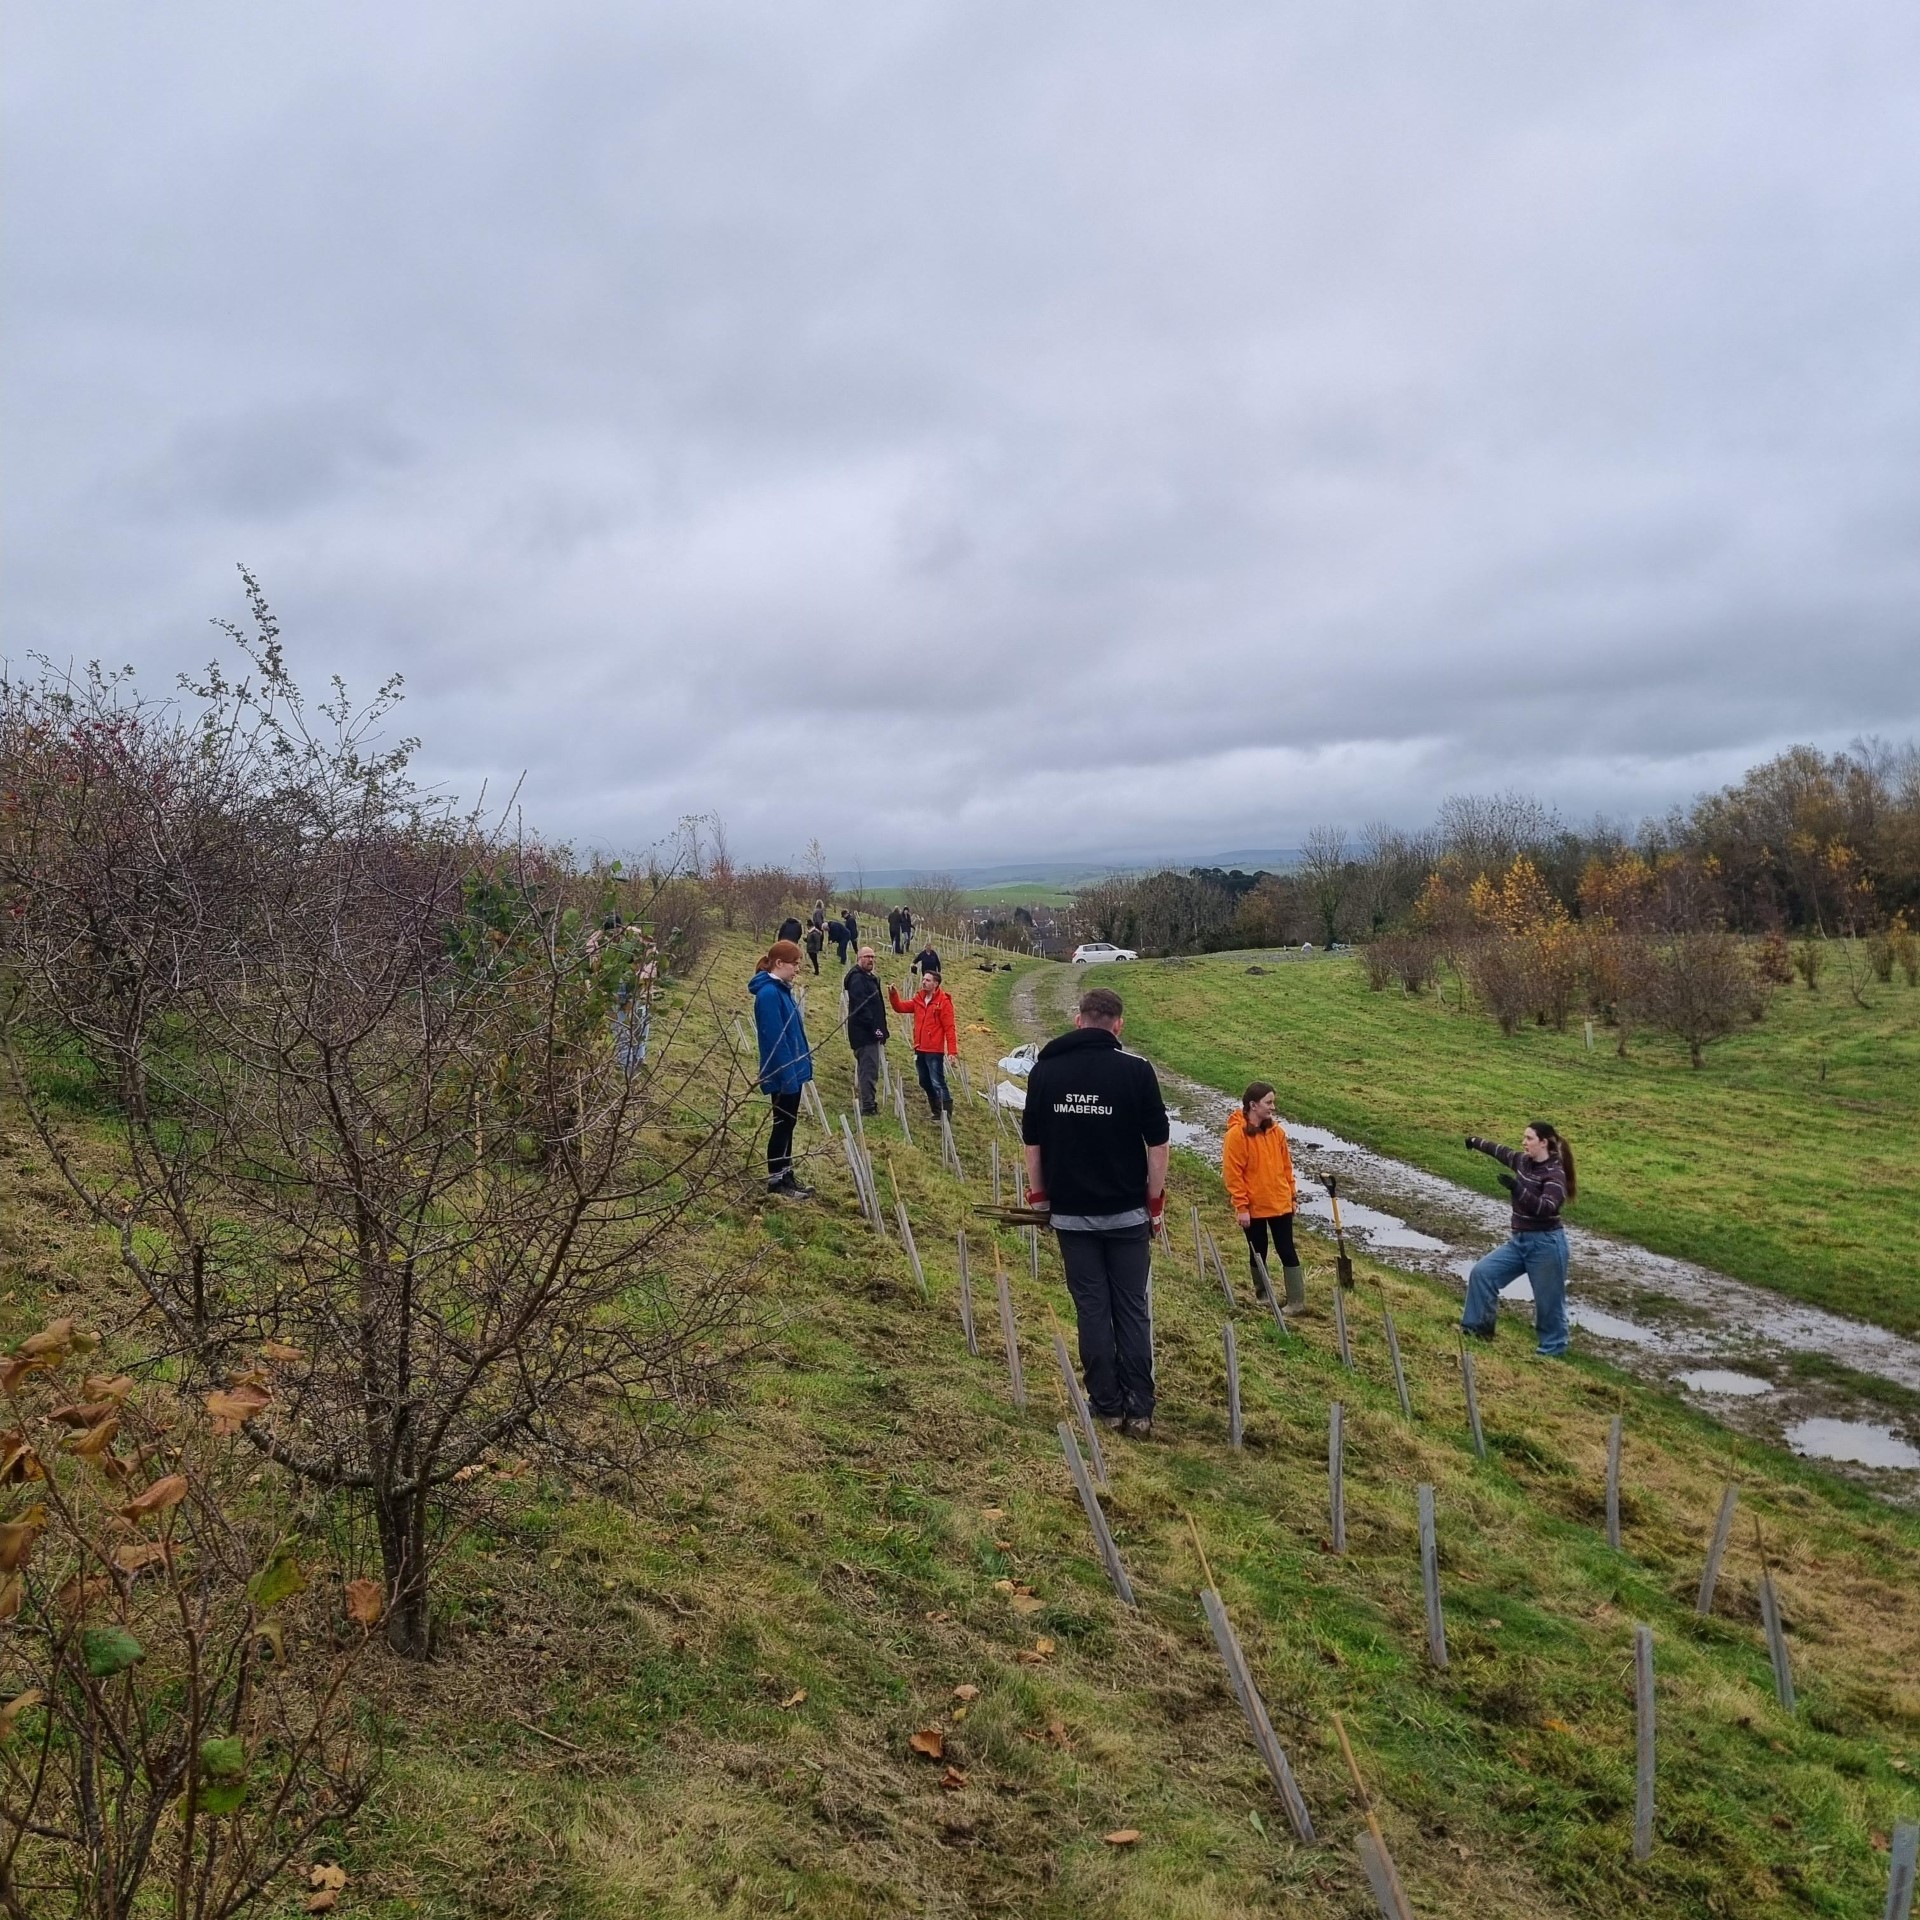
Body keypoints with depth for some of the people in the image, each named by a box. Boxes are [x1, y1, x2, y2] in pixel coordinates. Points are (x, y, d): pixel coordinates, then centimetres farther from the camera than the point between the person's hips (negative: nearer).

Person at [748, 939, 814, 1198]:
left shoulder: (781, 989, 10)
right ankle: (775, 1180, 9)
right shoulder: (769, 993, -20)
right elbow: (774, 1039, -22)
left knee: (788, 1122, 14)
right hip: (783, 1073, -9)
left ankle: (786, 1177, 22)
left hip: (792, 1069, 9)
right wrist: (787, 1075, -23)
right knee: (783, 1123, -1)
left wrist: (801, 1065, 16)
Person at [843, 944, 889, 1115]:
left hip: (872, 1032, 10)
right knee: (869, 1068, -11)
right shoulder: (857, 978, -11)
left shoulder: (871, 978, 20)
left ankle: (868, 1103, 17)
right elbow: (861, 1006, -21)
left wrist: (882, 1030, 16)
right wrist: (874, 1027, -22)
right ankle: (868, 1106, -12)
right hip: (864, 1032, -10)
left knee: (869, 1069, 12)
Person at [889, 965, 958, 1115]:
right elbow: (900, 1007, 11)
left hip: (935, 1052, -8)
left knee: (938, 1083, -10)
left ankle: (947, 1112, -6)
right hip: (920, 1050, 8)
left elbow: (950, 1028, -13)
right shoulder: (919, 999, 10)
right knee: (925, 1082, 14)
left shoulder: (943, 1001, -10)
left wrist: (952, 1050, -17)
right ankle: (937, 1112, 26)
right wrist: (893, 995, -8)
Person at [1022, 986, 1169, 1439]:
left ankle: (1108, 1406, 14)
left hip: (1070, 1213, 2)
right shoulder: (1136, 1070, -8)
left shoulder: (1044, 1070, -1)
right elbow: (1156, 1143, -5)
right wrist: (1156, 1201, 6)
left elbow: (1032, 1141, 5)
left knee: (1092, 1308, 9)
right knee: (1133, 1310, 7)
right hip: (1127, 1214, -1)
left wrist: (1038, 1194, 16)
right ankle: (1139, 1410, 7)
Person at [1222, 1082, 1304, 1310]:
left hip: (1280, 1204, 4)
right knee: (1258, 1253, 12)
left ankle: (1296, 1300, 10)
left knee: (1287, 1251, 5)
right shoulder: (1236, 1134, -15)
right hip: (1253, 1208, -4)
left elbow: (1286, 1165, 11)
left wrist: (1291, 1195, 12)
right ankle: (1264, 1295, 28)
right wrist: (1241, 1206, -15)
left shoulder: (1276, 1131, 2)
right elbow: (1232, 1174, -14)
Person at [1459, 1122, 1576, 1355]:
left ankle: (1552, 1349, 18)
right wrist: (1478, 1143, 40)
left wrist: (1517, 1189, -37)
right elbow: (1503, 1152, 26)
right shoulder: (1524, 1161, 5)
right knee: (1482, 1272, 3)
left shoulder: (1555, 1173, -17)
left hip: (1546, 1245, -8)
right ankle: (1478, 1326, 13)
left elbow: (1547, 1208, -29)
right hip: (1519, 1241, 8)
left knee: (1548, 1302, 3)